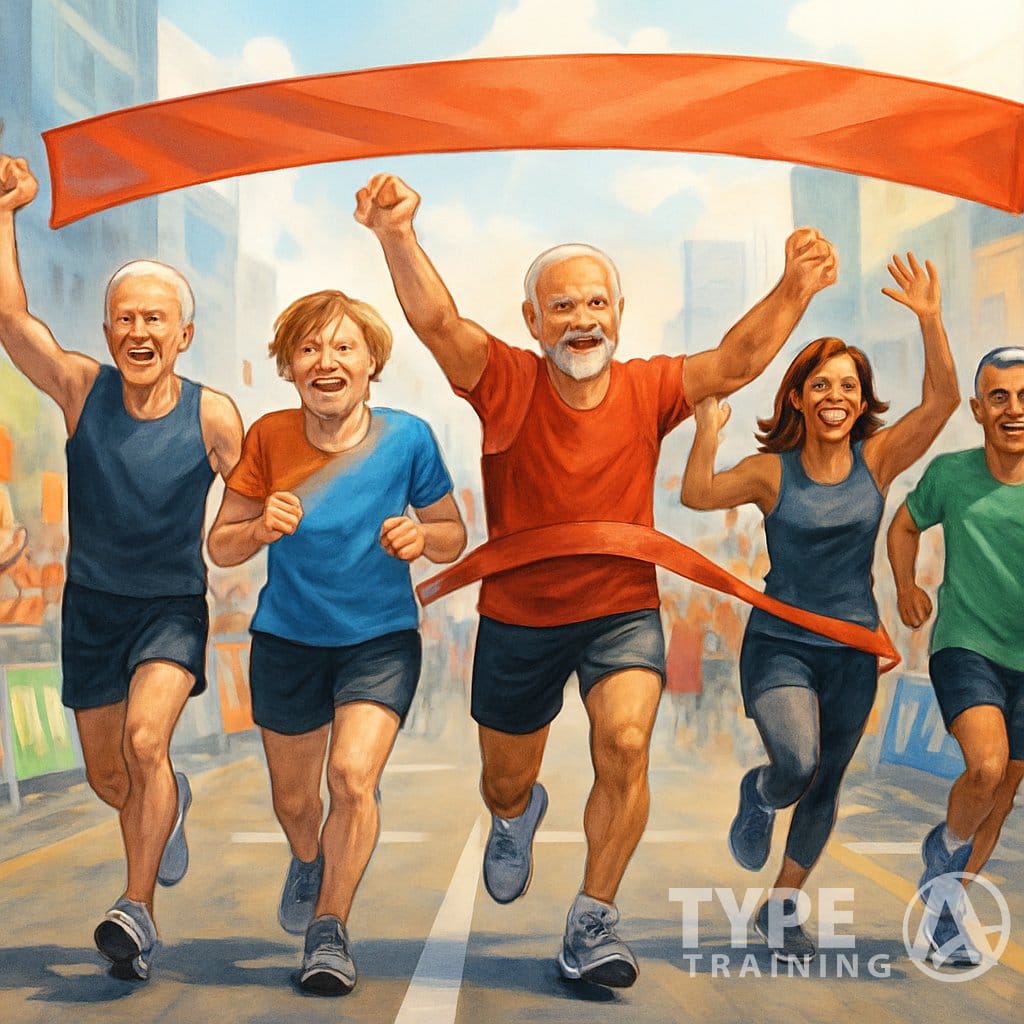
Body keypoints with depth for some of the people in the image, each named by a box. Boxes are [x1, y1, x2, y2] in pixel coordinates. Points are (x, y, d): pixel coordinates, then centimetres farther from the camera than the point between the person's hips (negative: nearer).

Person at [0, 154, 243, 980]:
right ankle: (169, 801, 51)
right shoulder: (82, 389, -11)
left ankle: (138, 910, -13)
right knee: (108, 776, 15)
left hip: (174, 607, -3)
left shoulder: (213, 416, -14)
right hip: (92, 603, 3)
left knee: (145, 740, -26)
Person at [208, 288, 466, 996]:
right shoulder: (271, 438, -12)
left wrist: (421, 536, -25)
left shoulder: (407, 439, -14)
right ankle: (308, 861, 54)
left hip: (381, 639, -2)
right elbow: (220, 547, -7)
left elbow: (454, 538, -3)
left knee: (354, 776, -20)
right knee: (294, 800, 17)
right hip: (287, 642, 2)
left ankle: (331, 925, 4)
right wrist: (262, 528, -27)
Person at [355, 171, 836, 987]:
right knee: (505, 782, 18)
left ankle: (593, 922, -3)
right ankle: (517, 816, 59)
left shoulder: (647, 390, -9)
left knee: (626, 750, -24)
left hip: (622, 610, 0)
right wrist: (398, 237, -48)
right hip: (518, 616, 0)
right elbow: (436, 320, -29)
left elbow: (736, 363, -21)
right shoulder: (507, 384, -15)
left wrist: (794, 289, -39)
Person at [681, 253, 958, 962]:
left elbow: (943, 399, -17)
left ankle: (783, 909, 35)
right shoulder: (772, 471, -7)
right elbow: (697, 495, -17)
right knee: (796, 762, -26)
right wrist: (709, 430, -27)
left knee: (824, 787, 14)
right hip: (779, 644, -2)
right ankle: (758, 798, 12)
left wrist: (930, 319, -27)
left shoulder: (877, 459, -5)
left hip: (852, 650, 3)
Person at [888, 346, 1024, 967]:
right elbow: (905, 525, 13)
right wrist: (906, 588, 4)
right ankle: (946, 849, 7)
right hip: (964, 647, -2)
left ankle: (947, 905, 34)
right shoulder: (950, 473, -6)